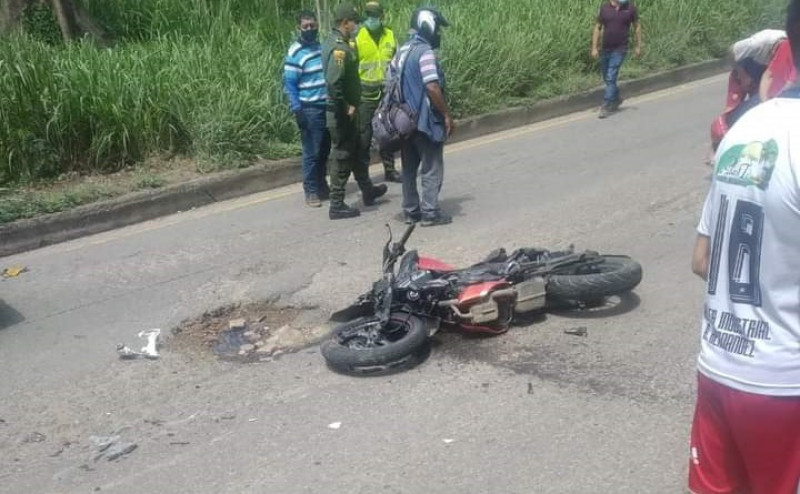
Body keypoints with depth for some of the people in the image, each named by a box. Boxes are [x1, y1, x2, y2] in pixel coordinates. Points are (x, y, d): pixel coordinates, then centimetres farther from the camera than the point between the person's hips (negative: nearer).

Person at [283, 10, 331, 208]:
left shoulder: (323, 46, 10)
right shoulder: (295, 53, -9)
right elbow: (289, 84, -10)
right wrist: (297, 110, -16)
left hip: (328, 106, 6)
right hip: (310, 109, -6)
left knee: (325, 150, 14)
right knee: (312, 152, -2)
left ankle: (322, 185, 27)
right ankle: (311, 191, 7)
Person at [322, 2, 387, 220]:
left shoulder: (332, 42, 10)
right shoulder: (339, 48, -21)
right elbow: (333, 82, -31)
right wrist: (345, 107, -20)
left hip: (344, 112, 10)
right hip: (342, 114, -10)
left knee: (356, 150, 22)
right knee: (344, 157, -2)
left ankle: (368, 190, 39)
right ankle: (337, 206, 6)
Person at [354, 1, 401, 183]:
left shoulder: (390, 36, 8)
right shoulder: (358, 37, -4)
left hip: (387, 92, 4)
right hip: (366, 93, -4)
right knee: (364, 134, 1)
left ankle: (390, 169, 21)